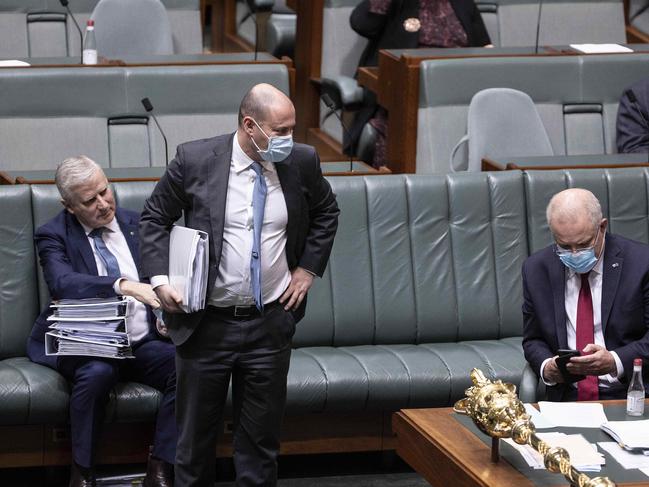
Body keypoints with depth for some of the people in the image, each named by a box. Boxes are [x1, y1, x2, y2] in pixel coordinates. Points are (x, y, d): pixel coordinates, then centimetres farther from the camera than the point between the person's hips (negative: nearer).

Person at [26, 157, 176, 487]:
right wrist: (122, 285, -37)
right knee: (97, 371, -37)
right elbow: (63, 283, -22)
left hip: (144, 343, 4)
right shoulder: (53, 236, -2)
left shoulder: (137, 224, 12)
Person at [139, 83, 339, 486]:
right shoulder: (195, 160, -10)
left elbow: (326, 213, 16)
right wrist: (160, 279, -10)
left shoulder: (301, 162, -3)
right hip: (206, 324, -2)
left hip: (271, 325, 2)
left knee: (261, 437, 10)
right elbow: (155, 218, 1)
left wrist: (307, 269, 7)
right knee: (196, 434, 10)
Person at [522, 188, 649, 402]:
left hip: (627, 395, -2)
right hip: (566, 399, 2)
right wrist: (546, 367, -5)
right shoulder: (536, 269, 9)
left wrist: (615, 362, -18)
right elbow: (533, 340, 18)